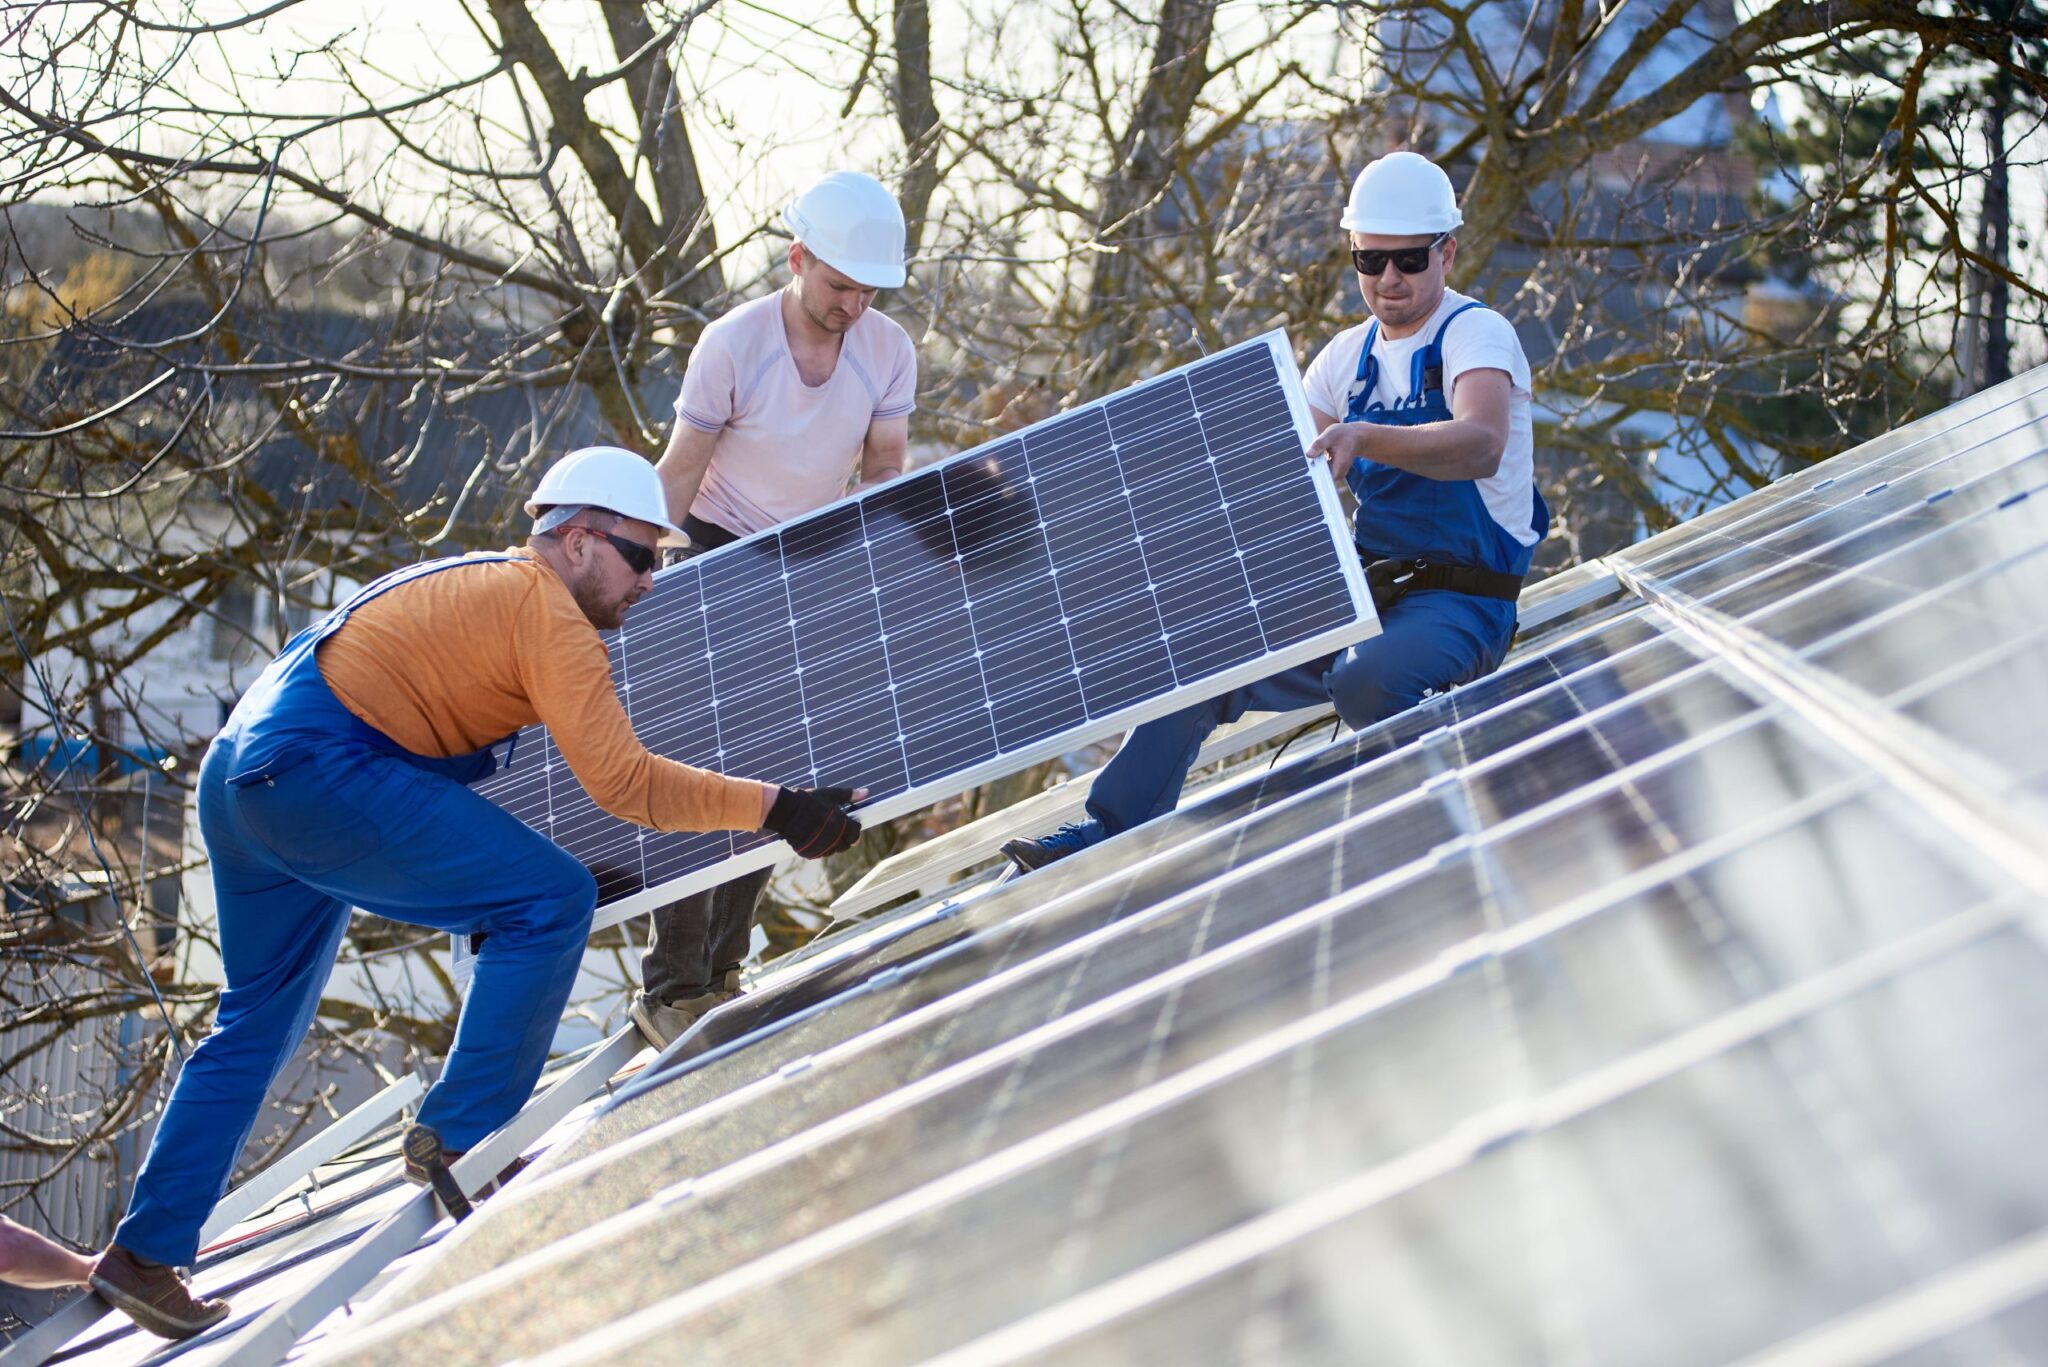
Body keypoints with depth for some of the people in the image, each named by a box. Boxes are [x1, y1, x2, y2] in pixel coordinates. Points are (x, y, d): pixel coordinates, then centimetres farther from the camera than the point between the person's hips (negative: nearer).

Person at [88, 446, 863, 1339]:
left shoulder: (477, 584, 21)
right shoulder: (544, 608, -9)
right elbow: (622, 781, -18)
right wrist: (773, 807, -17)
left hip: (235, 777, 11)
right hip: (318, 772, -11)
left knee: (260, 1023, 22)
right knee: (552, 900, -12)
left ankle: (144, 1254, 27)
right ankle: (462, 1142, -7)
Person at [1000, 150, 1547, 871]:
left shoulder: (1475, 333, -11)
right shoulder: (1350, 354, 12)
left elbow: (1483, 444, -32)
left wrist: (1364, 438, -47)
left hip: (1461, 601, -7)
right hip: (1368, 588, 7)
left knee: (1366, 678, -38)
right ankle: (1108, 832, 0)